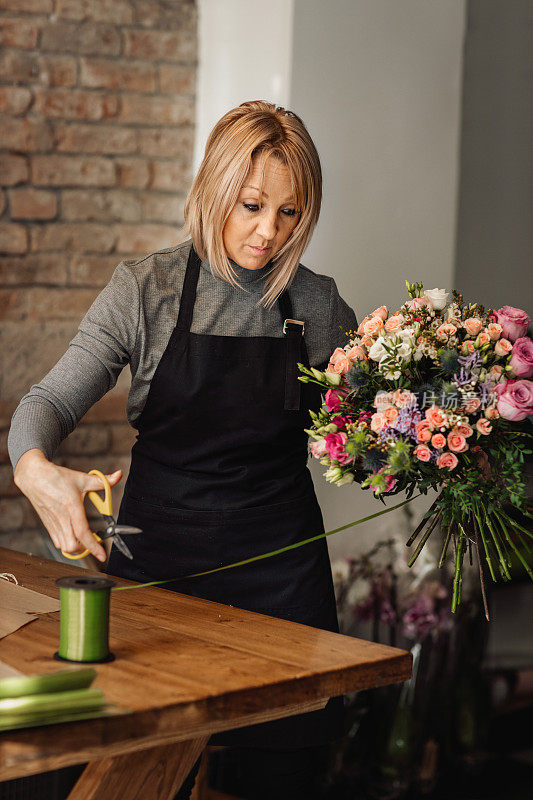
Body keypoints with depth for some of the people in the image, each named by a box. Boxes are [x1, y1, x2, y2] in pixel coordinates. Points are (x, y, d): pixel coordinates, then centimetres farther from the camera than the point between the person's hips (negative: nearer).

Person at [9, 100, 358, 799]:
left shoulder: (318, 304, 2)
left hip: (279, 559, 1)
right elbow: (51, 400, -8)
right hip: (160, 552, -1)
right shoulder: (147, 289, -4)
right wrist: (35, 468, -30)